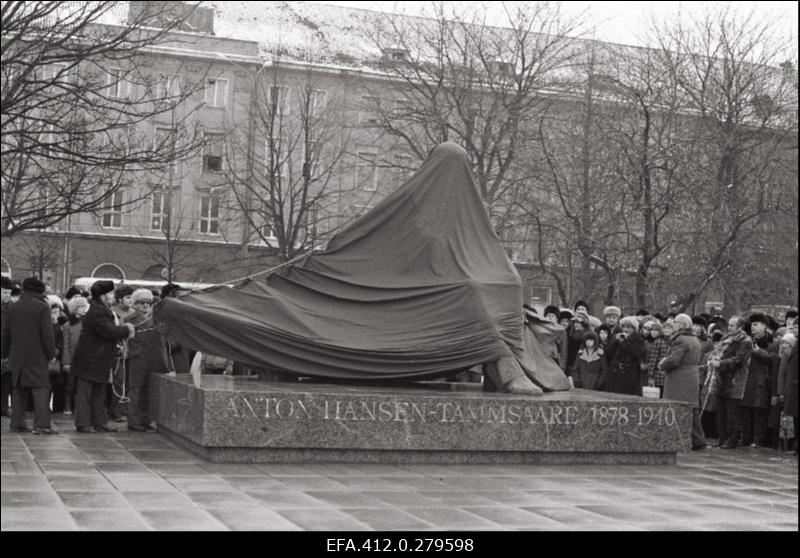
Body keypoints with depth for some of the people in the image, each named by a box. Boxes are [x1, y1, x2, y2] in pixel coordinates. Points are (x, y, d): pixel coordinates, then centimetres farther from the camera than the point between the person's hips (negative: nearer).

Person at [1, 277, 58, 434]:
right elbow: (47, 333, -12)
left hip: (17, 356, 5)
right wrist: (51, 353, -4)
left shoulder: (13, 307, 9)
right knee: (40, 388, -5)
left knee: (18, 389, 12)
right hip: (37, 356, -5)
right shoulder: (42, 307, -8)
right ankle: (41, 424, -12)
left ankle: (17, 423, 13)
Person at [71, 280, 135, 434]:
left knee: (99, 393, 13)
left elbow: (111, 331, 16)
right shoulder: (96, 312, -21)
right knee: (84, 392, -3)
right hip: (88, 361, -10)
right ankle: (82, 424, 0)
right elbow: (110, 331, -26)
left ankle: (100, 422, 19)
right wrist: (126, 330, -12)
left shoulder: (105, 310, 13)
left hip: (100, 360, 10)